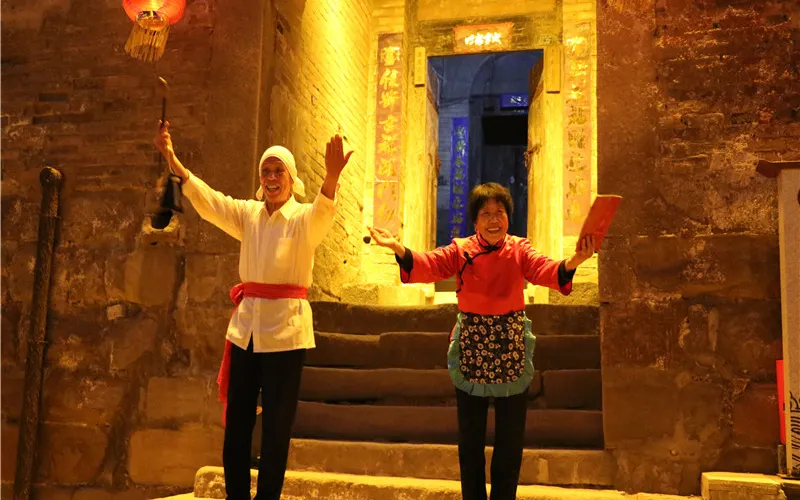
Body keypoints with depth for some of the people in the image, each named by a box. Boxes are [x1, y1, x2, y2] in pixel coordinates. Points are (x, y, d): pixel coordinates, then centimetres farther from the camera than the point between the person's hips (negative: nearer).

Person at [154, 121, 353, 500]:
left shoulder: (304, 219, -5)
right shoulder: (247, 214, 9)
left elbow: (323, 212, -26)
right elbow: (205, 199, 0)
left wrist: (332, 176, -48)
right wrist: (171, 157, -13)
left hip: (285, 328, -4)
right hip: (246, 326, 4)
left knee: (276, 425, 4)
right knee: (236, 420, 9)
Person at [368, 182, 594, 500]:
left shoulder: (519, 250, -4)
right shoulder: (460, 250, -2)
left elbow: (547, 270, -20)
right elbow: (427, 265, -16)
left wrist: (573, 262, -42)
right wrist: (397, 248, -35)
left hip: (511, 348, 0)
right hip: (471, 349, 0)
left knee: (510, 438, 7)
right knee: (470, 437, 10)